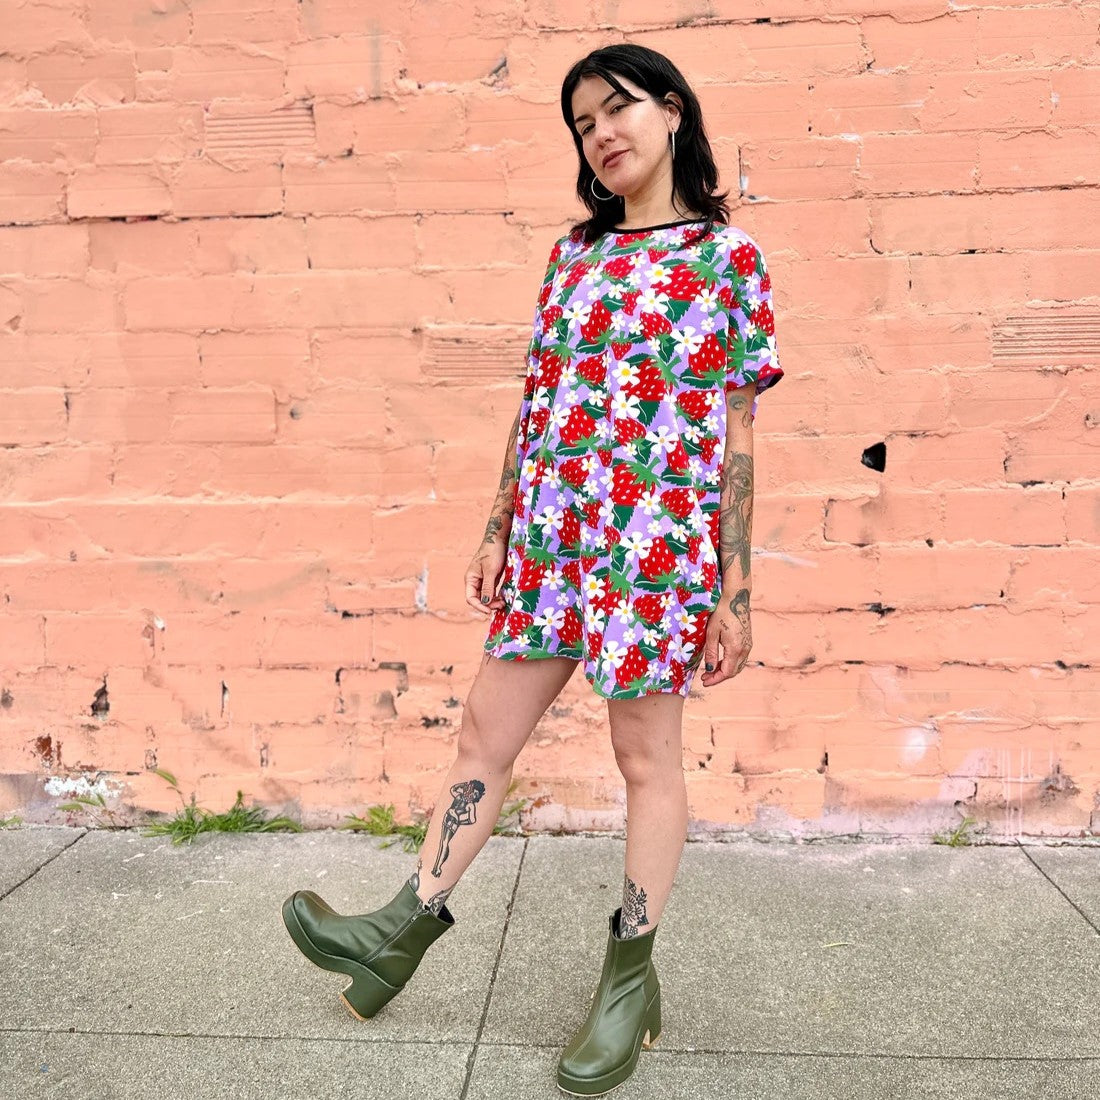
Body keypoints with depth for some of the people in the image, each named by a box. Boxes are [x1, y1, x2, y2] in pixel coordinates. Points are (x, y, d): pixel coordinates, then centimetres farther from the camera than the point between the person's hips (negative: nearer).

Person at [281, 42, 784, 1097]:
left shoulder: (729, 257, 0)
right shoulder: (573, 252, 13)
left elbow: (736, 436, -2)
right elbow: (534, 404, 14)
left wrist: (736, 594, -5)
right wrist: (497, 533, 11)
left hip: (658, 541, -4)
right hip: (549, 539, 5)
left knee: (647, 754, 6)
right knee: (483, 734, 11)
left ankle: (630, 977, 24)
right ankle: (409, 925, 28)